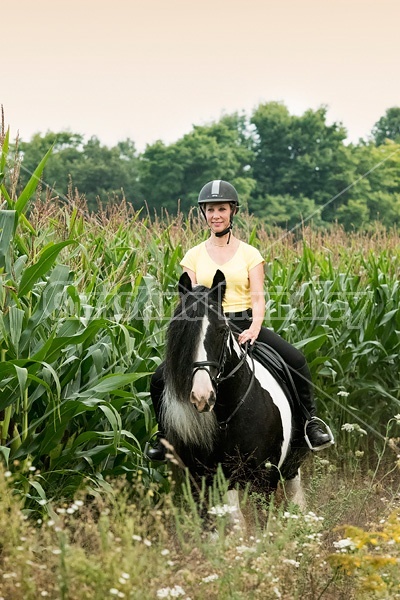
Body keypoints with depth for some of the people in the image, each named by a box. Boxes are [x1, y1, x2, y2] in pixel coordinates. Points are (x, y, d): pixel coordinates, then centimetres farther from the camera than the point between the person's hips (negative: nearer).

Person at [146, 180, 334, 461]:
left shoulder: (249, 254, 6)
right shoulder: (194, 256, 9)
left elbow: (258, 298, -2)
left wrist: (254, 329, -21)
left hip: (245, 325, -1)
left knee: (296, 360, -25)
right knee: (160, 379, -14)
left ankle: (311, 420, -8)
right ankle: (165, 434, 9)